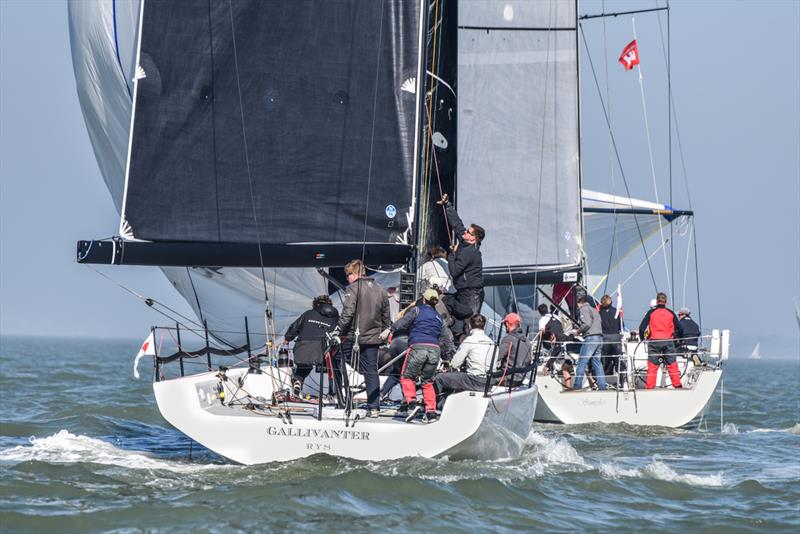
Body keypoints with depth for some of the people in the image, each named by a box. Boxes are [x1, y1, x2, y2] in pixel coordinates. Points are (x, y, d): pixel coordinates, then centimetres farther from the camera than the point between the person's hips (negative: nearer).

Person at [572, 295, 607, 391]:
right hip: (599, 338, 9)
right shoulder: (594, 310, 26)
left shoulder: (583, 309, -2)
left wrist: (579, 331, 1)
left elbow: (587, 324, -15)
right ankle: (602, 386, 3)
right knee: (596, 363, 9)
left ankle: (577, 386, -10)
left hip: (591, 338, -9)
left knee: (582, 362, -7)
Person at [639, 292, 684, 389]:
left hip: (654, 341, -1)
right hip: (668, 342, 1)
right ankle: (677, 384, 7)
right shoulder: (670, 313, 5)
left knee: (652, 366, 2)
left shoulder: (651, 313, 0)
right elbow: (679, 329, 7)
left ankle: (649, 386, -1)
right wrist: (678, 338, 23)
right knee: (672, 364, 8)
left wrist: (642, 338, 12)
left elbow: (642, 328, -4)